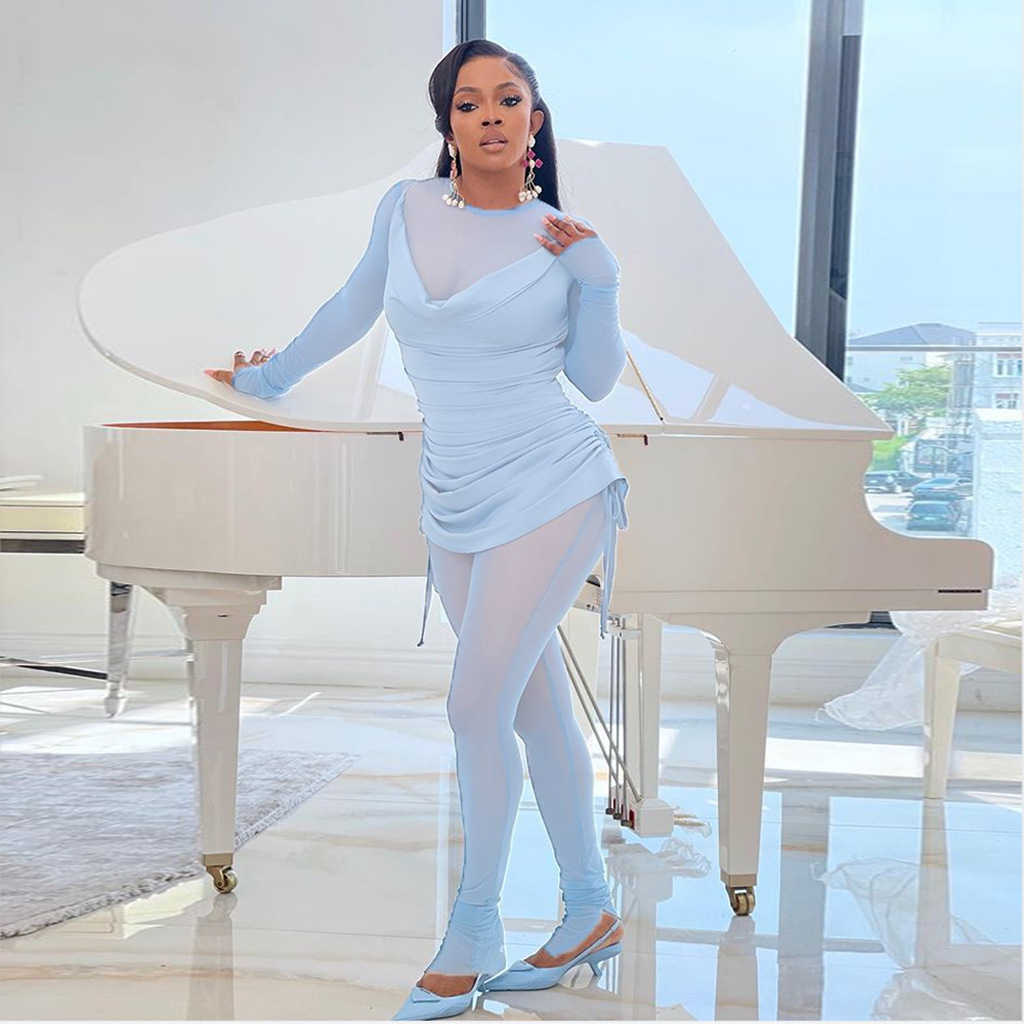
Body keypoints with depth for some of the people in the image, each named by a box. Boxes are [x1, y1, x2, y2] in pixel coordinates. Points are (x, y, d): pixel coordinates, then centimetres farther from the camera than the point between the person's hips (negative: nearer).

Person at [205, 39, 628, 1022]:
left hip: (553, 491, -3)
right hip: (457, 500, 4)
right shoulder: (407, 207, 4)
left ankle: (472, 935, 9)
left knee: (477, 704, -10)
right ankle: (589, 911, 26)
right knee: (539, 706, 11)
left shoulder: (562, 239, -2)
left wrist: (597, 282, -11)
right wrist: (273, 373, 31)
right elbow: (354, 307, 20)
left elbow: (595, 377, 3)